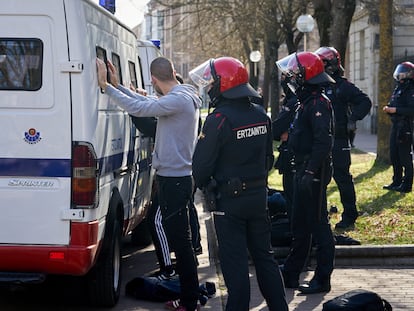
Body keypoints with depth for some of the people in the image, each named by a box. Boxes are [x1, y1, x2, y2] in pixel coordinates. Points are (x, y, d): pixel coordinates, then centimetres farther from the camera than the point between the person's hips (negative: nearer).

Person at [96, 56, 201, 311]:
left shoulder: (178, 100, -19)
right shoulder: (183, 97, 13)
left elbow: (138, 108, -23)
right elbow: (146, 103, 21)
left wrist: (106, 86, -17)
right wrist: (117, 86, 21)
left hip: (174, 180, -10)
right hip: (175, 177, 10)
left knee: (181, 242, -5)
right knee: (179, 239, 16)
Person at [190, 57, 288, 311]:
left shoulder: (219, 119, -19)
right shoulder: (260, 115, 5)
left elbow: (202, 162, -15)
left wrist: (202, 184, 4)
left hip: (230, 200, -7)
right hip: (259, 195, 7)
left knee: (235, 262, 0)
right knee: (264, 255, 15)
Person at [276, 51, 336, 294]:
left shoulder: (318, 103, -16)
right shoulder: (307, 101, 16)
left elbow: (323, 141, -25)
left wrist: (311, 172, -27)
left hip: (314, 173, -11)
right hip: (304, 171, 11)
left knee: (318, 224, -3)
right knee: (300, 225, 16)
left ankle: (323, 279, 4)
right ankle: (291, 274, 25)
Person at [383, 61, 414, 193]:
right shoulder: (398, 88, 16)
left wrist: (395, 110, -21)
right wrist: (389, 109, 3)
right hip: (395, 126, 9)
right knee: (394, 155, 13)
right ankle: (397, 181, 22)